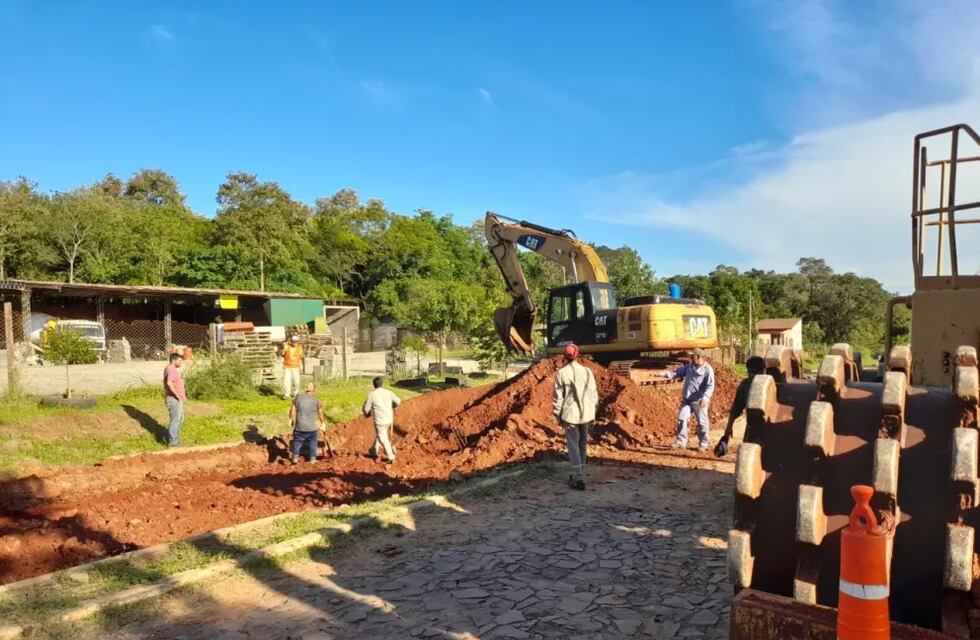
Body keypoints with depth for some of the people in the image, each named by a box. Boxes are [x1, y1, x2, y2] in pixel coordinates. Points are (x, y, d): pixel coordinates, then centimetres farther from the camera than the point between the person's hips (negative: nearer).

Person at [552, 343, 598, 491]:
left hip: (570, 415, -3)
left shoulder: (561, 373, -10)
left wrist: (558, 416, 3)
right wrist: (592, 413, 15)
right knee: (582, 444, 17)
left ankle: (578, 479, -5)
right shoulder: (587, 371, -1)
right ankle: (579, 474, 28)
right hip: (586, 414, 3)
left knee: (573, 445, 2)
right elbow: (594, 394, 4)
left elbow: (558, 396, -8)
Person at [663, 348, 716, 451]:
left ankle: (703, 443, 19)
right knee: (681, 418, 0)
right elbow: (678, 373, 13)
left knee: (702, 422, 4)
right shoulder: (689, 366, 7)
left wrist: (705, 397, -31)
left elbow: (710, 386, -18)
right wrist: (666, 374, -2)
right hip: (686, 399, 6)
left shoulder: (707, 369, -13)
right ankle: (681, 441, 8)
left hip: (699, 401, -6)